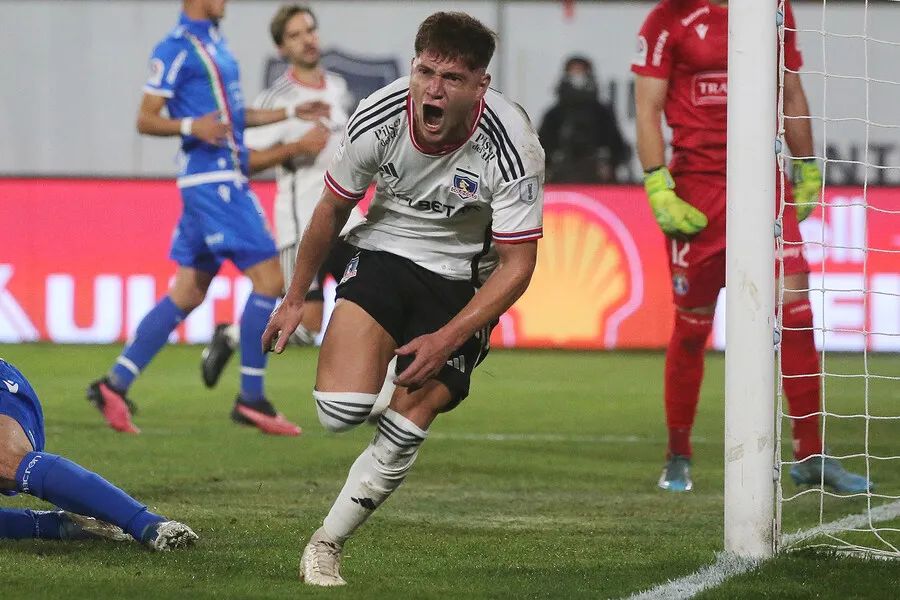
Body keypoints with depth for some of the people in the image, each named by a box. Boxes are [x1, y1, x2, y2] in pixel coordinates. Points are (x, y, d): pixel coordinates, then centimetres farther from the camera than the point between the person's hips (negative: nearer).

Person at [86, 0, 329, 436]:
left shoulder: (214, 42, 18)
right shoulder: (176, 49, -10)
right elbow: (145, 120, -11)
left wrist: (292, 113, 23)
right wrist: (191, 126, -27)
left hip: (227, 179, 9)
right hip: (211, 180, -9)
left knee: (188, 293, 9)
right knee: (268, 278, -9)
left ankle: (115, 385, 9)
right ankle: (251, 399, -4)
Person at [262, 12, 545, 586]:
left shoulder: (513, 146, -25)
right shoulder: (380, 118, -19)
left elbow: (518, 265, -16)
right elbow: (332, 209, 1)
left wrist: (447, 339, -25)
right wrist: (295, 299, 11)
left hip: (462, 279, -1)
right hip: (385, 252, 1)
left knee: (406, 431, -11)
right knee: (340, 411, -20)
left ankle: (326, 545, 9)